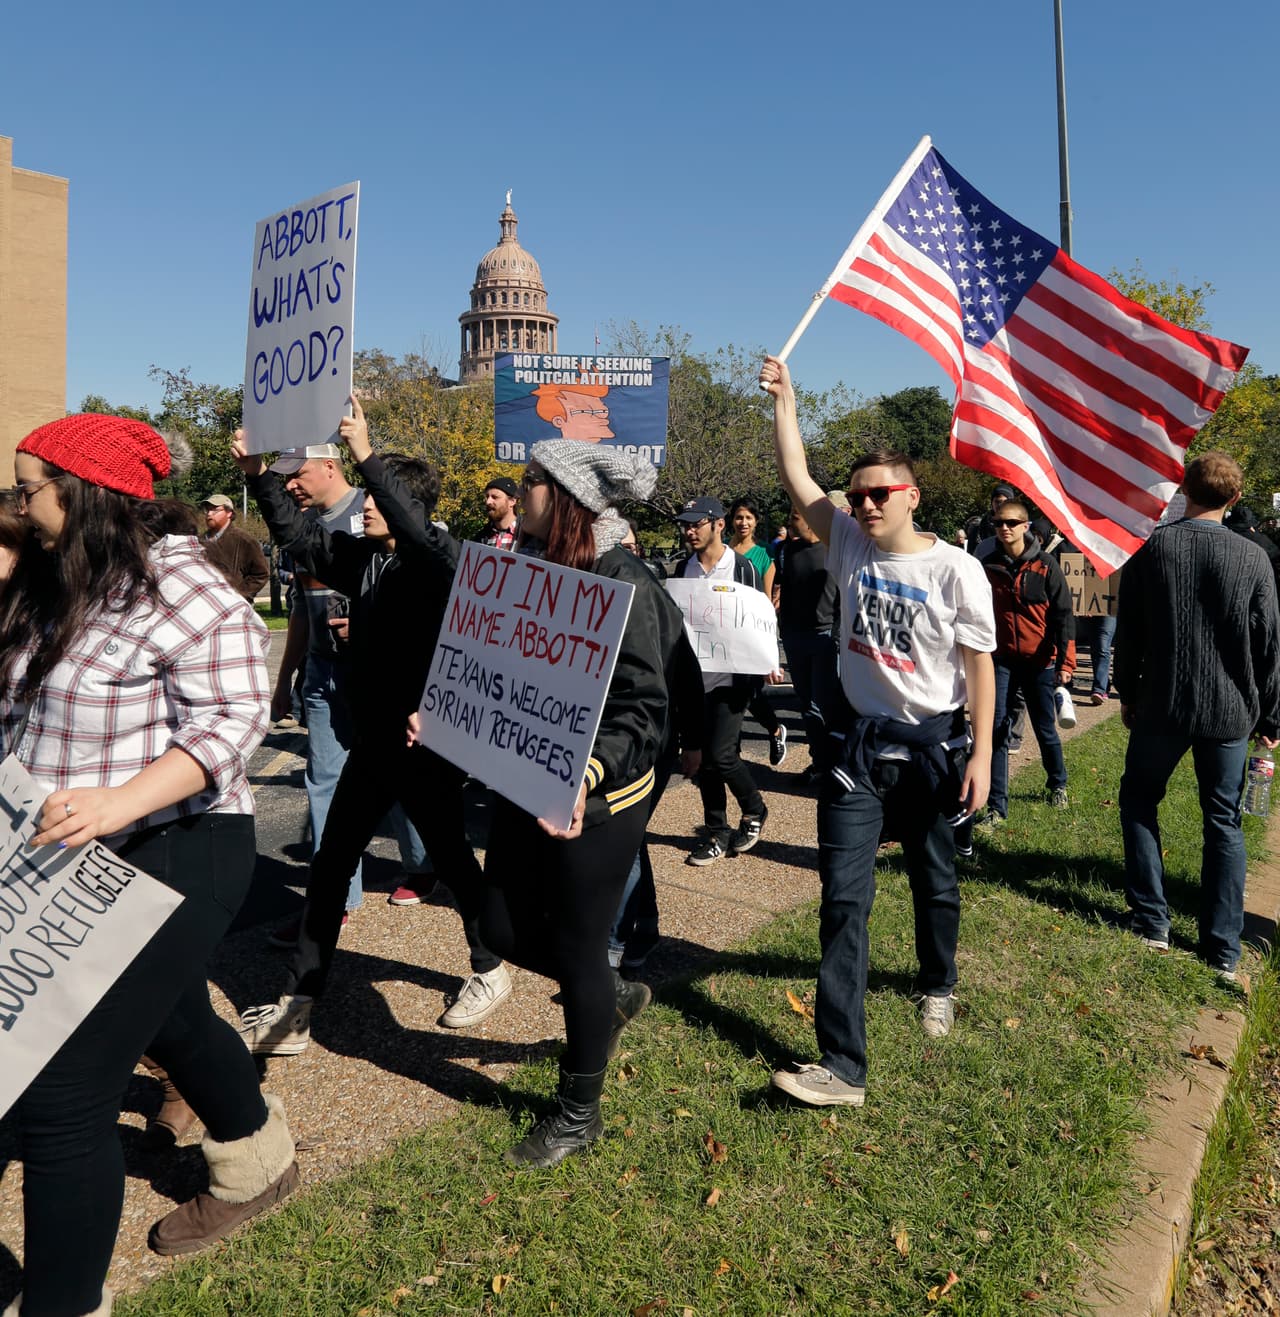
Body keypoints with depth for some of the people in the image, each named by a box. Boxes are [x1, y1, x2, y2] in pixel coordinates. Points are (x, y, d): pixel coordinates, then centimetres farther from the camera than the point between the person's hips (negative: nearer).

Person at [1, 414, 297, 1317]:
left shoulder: (181, 590, -19)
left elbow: (232, 719, -25)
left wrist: (116, 804, -34)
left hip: (169, 858, -9)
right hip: (74, 866, 9)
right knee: (172, 1022, 25)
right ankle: (256, 1171, 50)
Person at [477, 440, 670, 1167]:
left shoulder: (624, 586, -18)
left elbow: (645, 710, -21)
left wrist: (589, 771, -38)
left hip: (598, 800, -8)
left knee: (579, 950, 5)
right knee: (506, 930, 15)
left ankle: (580, 1113, 29)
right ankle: (616, 998, 43)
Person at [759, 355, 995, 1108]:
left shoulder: (956, 570, -10)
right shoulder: (850, 547, 0)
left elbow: (980, 663, -8)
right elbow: (797, 479, -1)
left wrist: (981, 753, -11)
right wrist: (785, 399, -3)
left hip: (935, 745, -2)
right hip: (862, 742, 3)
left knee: (935, 884, 17)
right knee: (844, 897, -6)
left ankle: (939, 984, 50)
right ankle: (843, 1067, -3)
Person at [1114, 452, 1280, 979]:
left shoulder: (1152, 549, -6)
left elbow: (1129, 633, 0)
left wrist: (1127, 693, 13)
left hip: (1161, 706, 0)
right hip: (1230, 712, 1)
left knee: (1138, 799, 19)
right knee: (1224, 824, 11)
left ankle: (1152, 920, 17)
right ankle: (1223, 948, 15)